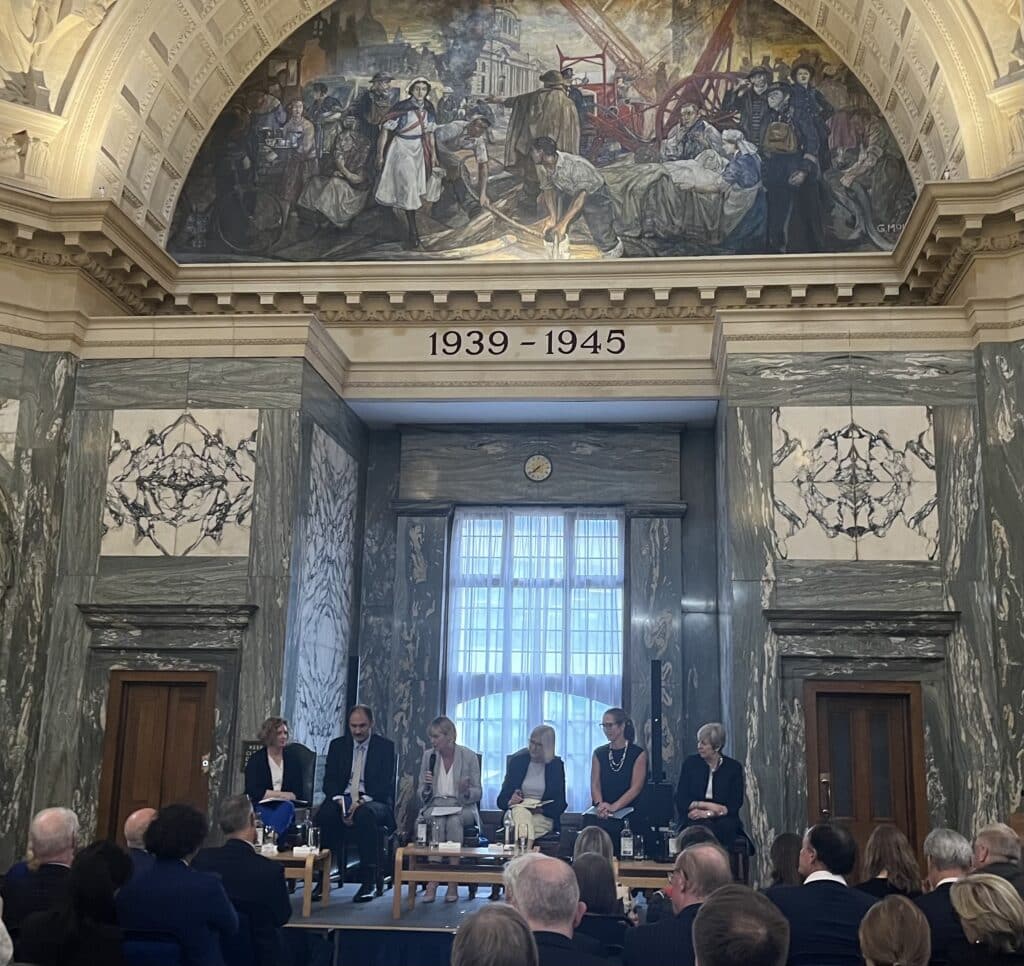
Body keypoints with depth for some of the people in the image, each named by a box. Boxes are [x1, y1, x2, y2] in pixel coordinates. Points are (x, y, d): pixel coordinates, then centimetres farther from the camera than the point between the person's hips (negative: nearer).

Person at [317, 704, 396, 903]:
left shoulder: (385, 747, 4)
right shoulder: (337, 745, 12)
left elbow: (386, 784, -4)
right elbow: (329, 780, 6)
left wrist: (362, 801, -20)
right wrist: (340, 801, -15)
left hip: (374, 802, -3)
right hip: (342, 799, 3)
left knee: (365, 815, -38)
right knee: (324, 814, -31)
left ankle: (368, 880, -30)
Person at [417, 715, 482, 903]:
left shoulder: (469, 756, -2)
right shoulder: (428, 755, 6)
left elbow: (478, 793, 2)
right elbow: (423, 795, 10)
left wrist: (466, 791, -20)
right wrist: (427, 785, -13)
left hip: (462, 808, -2)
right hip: (435, 806, 2)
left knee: (454, 820, -35)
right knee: (437, 820, -33)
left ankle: (453, 884, -32)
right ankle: (432, 881, -34)